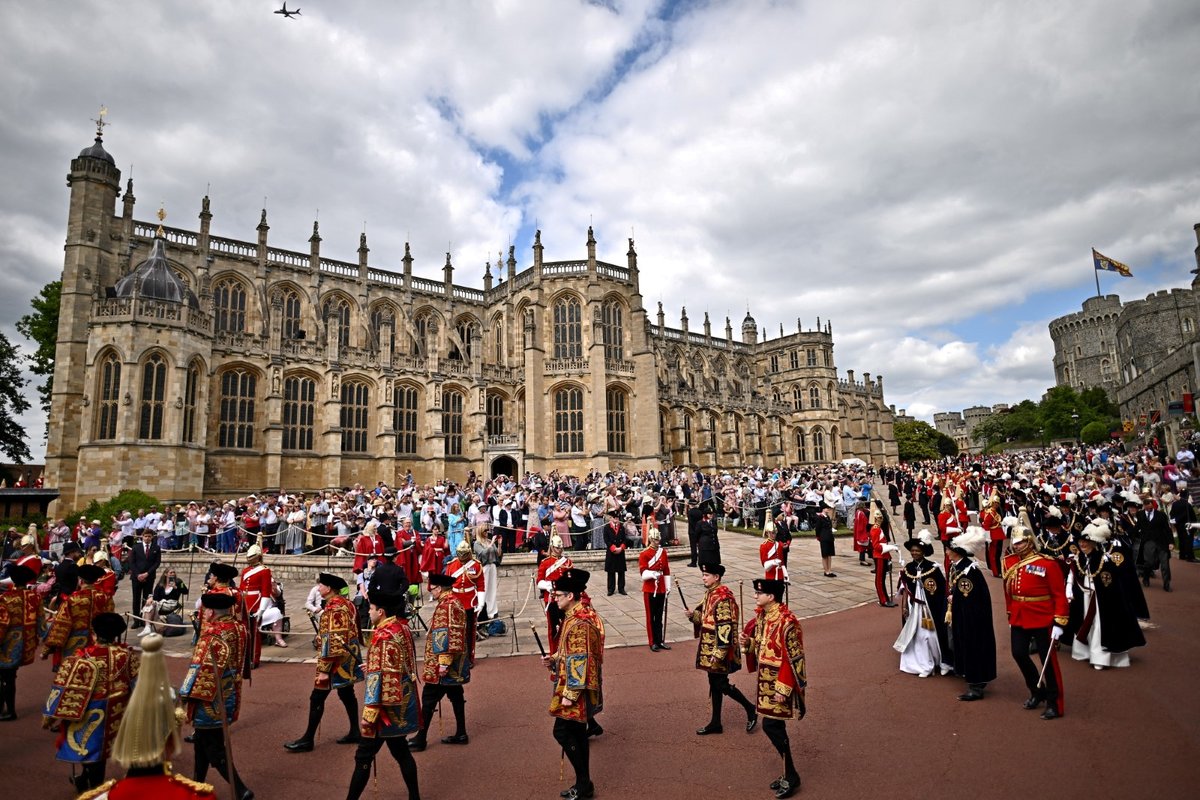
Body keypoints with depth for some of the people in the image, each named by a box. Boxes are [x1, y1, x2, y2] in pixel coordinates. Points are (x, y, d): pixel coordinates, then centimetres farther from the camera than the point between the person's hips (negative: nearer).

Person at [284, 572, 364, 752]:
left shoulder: (333, 608, -22)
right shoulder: (346, 602, 7)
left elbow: (330, 642, -24)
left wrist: (323, 669, -21)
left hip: (336, 661, -9)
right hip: (348, 659, 9)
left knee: (317, 698, 1)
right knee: (347, 694, 16)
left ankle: (307, 740, 10)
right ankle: (355, 732, 23)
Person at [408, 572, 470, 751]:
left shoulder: (445, 605, -18)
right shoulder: (455, 602, 12)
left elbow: (445, 635, -24)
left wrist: (444, 662, -25)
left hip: (442, 664, -10)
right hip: (456, 663, 10)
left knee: (428, 699, -1)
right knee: (456, 696, 14)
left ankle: (420, 739, 6)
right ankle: (461, 734, 20)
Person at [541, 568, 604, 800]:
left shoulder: (579, 622, -24)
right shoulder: (577, 614, 7)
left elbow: (580, 661, -25)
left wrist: (570, 694, -22)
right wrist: (553, 659, 4)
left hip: (576, 689, -10)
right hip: (580, 687, 10)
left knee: (562, 732, -3)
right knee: (577, 732, 16)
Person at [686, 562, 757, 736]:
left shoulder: (723, 597, -21)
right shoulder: (710, 593, 7)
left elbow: (726, 627, -24)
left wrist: (718, 653, -24)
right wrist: (694, 615, -3)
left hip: (720, 649, -9)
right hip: (709, 648, 9)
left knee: (720, 684, -1)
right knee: (714, 684, 15)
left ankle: (750, 709, 18)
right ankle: (715, 723, 24)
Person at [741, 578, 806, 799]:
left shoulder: (787, 622, -24)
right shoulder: (762, 616, 2)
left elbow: (793, 658, -21)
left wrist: (782, 689, -21)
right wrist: (748, 643, -7)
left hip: (781, 682, -8)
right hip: (767, 680, 8)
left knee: (770, 725, -6)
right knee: (776, 726, 15)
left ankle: (791, 777, 10)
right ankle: (788, 773, 30)